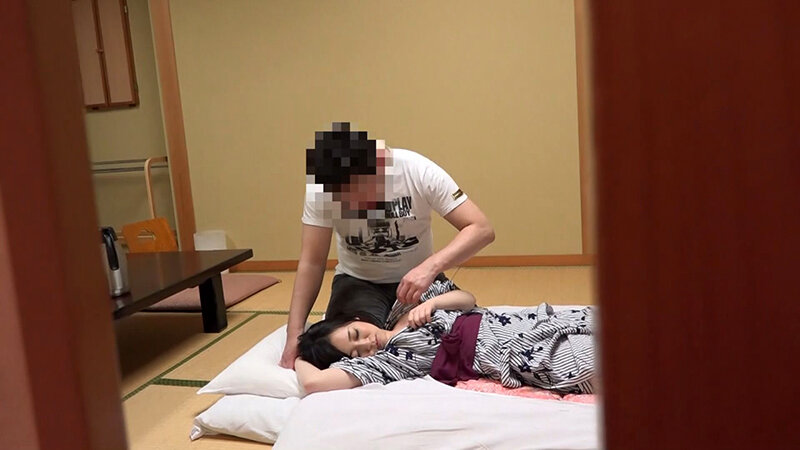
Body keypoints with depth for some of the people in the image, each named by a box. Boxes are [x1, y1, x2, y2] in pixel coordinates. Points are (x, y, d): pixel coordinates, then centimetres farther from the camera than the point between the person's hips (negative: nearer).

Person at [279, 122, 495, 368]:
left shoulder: (420, 171, -24)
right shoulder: (320, 186, -20)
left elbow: (481, 229, -25)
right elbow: (312, 262, -15)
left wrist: (430, 267, -41)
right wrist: (294, 332, -26)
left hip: (419, 276, 1)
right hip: (358, 280, 0)